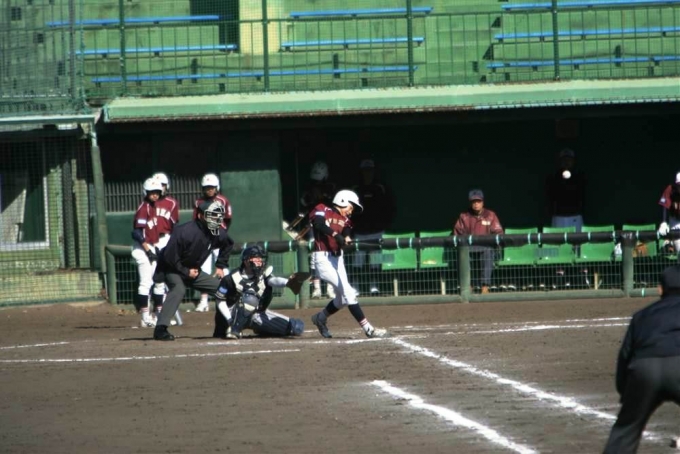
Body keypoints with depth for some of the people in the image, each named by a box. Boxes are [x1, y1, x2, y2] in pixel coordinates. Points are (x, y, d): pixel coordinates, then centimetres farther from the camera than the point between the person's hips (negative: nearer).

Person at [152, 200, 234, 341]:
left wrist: (220, 266, 9)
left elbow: (227, 245, 16)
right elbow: (170, 256, -28)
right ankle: (160, 329, -39)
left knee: (222, 287, 3)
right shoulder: (185, 232, -31)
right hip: (173, 269, -7)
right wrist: (186, 271, -22)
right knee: (179, 289, -35)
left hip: (193, 270, 8)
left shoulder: (218, 233, -8)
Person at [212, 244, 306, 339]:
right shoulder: (232, 278, -16)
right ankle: (234, 330, -28)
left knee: (298, 327, -3)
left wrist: (288, 282, -51)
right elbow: (220, 302, -9)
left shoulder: (264, 273, -7)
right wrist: (229, 320, -22)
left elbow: (272, 280, -29)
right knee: (250, 297, -39)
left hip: (258, 314, 5)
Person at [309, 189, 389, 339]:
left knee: (342, 298, 16)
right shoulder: (323, 211, -4)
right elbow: (318, 224, -25)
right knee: (348, 292, -14)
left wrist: (346, 238, -30)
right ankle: (368, 329, -17)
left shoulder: (344, 219, 15)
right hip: (323, 257, -8)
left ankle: (321, 317, 41)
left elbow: (346, 231, -5)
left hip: (337, 259, 8)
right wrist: (335, 234, -40)